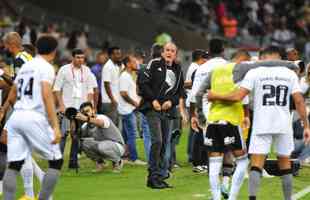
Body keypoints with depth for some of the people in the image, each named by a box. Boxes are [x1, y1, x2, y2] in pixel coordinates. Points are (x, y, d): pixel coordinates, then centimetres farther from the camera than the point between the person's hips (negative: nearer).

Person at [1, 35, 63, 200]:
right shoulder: (46, 67, -1)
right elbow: (47, 96, -14)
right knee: (56, 161, 5)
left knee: (13, 165, 2)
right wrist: (55, 127, -19)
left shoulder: (25, 67, 20)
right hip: (34, 117, -7)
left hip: (15, 118, 7)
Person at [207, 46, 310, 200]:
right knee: (285, 163, 15)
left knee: (256, 164, -4)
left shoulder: (255, 73, -1)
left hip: (262, 125, -2)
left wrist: (215, 96, 6)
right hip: (284, 124, 2)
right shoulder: (290, 74, 6)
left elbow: (238, 96, -8)